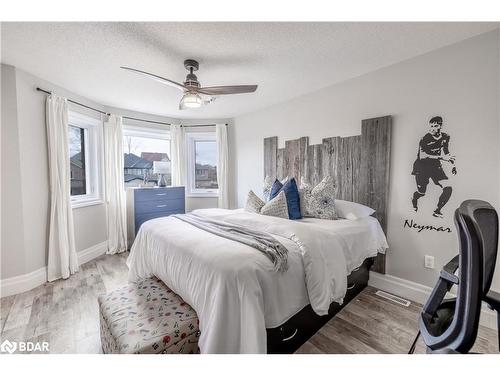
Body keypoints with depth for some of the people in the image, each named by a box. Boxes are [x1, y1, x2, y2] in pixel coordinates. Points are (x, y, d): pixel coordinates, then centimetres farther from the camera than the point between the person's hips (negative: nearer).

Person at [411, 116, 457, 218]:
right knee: (421, 193, 4)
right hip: (422, 167, -4)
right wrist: (441, 158, -32)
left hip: (435, 166, 5)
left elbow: (446, 151, 18)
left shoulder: (445, 137, 1)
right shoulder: (425, 139, -17)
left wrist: (453, 163, 14)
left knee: (448, 189, -13)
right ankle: (414, 199, 41)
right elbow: (422, 156, -26)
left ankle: (437, 211, 4)